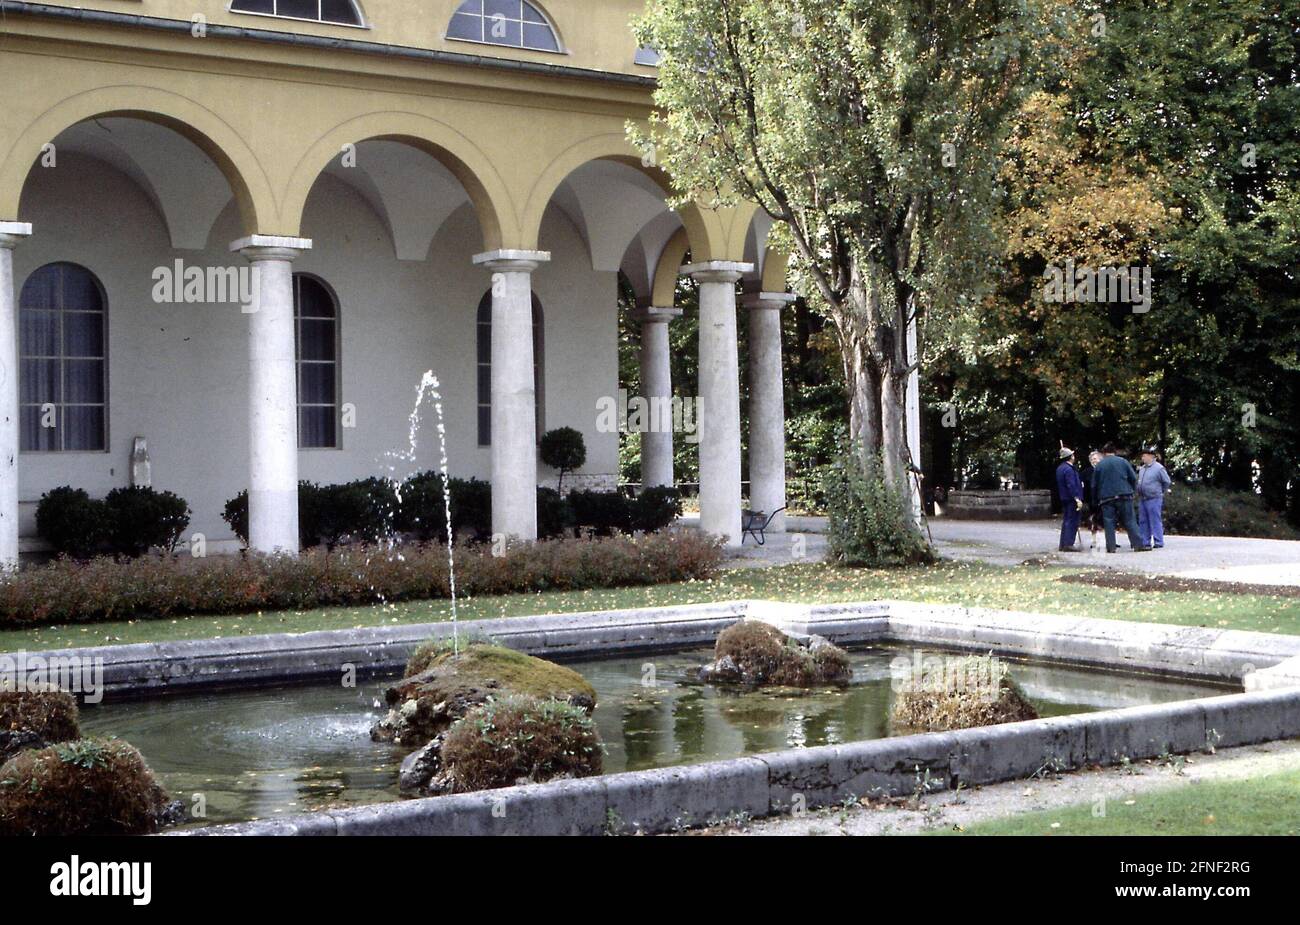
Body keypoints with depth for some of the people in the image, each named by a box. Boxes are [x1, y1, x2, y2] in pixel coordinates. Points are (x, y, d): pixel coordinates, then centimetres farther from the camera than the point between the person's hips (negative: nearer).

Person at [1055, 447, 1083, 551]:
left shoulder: (1060, 468, 14)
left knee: (1066, 521, 14)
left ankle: (1063, 545, 16)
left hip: (1064, 499, 10)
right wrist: (1077, 499, -24)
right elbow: (1071, 486, -23)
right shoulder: (1068, 469, -17)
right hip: (1072, 499, -10)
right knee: (1072, 522, -7)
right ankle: (1068, 544, -10)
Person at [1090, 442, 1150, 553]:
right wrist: (1132, 490, 18)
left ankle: (1111, 547, -3)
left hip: (1106, 498, 0)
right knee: (1130, 521, 2)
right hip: (1124, 496, 0)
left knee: (1109, 523, 2)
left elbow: (1094, 485, 7)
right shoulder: (1122, 461, 5)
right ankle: (1138, 545, 0)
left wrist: (1096, 499, 17)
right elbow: (1133, 478, 5)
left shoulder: (1099, 465, 5)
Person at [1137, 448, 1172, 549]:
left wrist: (1161, 492, 4)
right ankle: (1145, 542, 15)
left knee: (1155, 521, -6)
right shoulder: (1142, 469, 13)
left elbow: (1167, 482, -5)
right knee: (1143, 522, 9)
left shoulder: (1158, 468, -9)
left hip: (1154, 499, -8)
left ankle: (1158, 542, -3)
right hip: (1142, 499, 8)